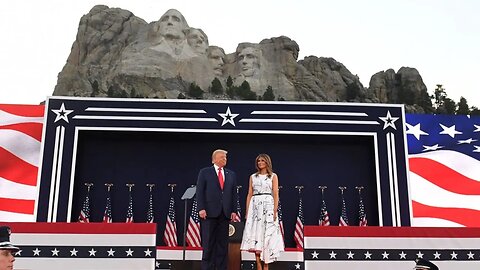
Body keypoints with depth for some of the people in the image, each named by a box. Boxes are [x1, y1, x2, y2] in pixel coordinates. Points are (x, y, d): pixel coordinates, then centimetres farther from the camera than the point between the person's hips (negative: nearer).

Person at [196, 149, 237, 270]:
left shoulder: (231, 175, 15)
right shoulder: (204, 172, 5)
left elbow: (233, 194, 13)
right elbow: (200, 192, -1)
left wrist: (233, 210, 4)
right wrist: (201, 208, -10)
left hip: (225, 213, 3)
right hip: (209, 212, -3)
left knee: (223, 243, 4)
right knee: (208, 242, 0)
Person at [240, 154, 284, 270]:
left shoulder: (273, 176, 6)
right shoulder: (253, 177, 13)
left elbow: (275, 195, 0)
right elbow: (249, 195, 11)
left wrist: (275, 211, -10)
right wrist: (247, 211, 3)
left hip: (268, 206, -2)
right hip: (255, 207, 2)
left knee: (267, 235, -3)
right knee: (256, 236, -3)